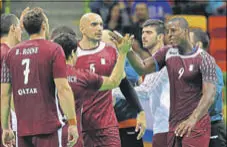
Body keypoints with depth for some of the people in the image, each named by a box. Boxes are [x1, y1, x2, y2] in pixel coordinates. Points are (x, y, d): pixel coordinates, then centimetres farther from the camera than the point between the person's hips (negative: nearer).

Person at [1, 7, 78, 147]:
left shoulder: (12, 53, 10)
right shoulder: (53, 50, -3)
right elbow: (63, 89, -11)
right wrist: (73, 123, -7)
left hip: (22, 129, 4)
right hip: (47, 126, -4)